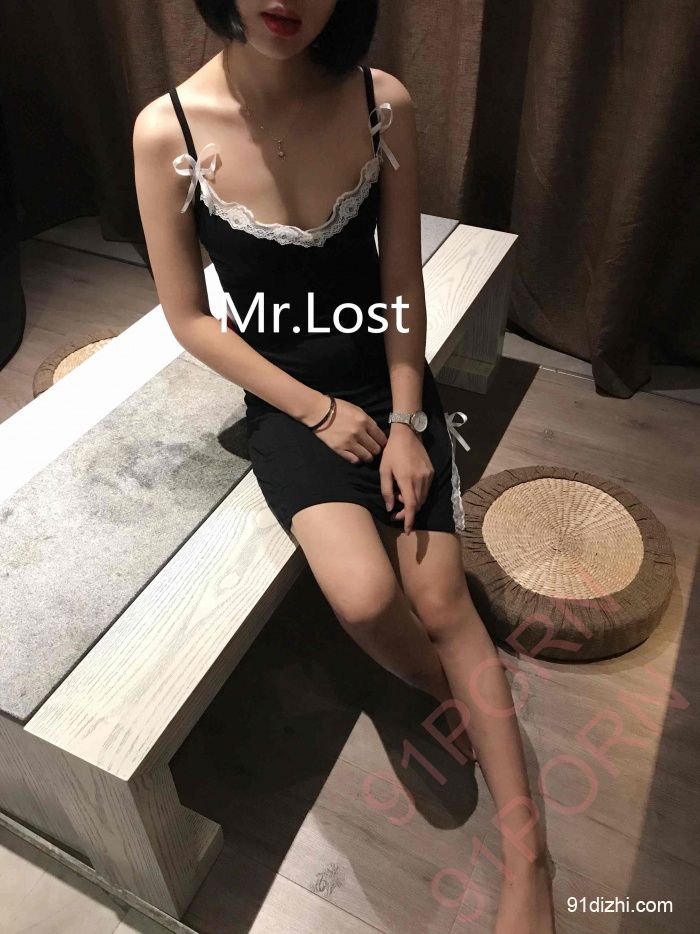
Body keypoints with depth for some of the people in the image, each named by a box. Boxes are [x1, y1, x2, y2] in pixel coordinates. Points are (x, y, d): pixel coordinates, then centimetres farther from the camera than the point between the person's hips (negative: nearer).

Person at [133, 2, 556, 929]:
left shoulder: (383, 102, -8)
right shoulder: (168, 131, -12)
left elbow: (403, 281, -2)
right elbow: (189, 315, -7)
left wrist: (405, 423, -8)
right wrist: (318, 410, -10)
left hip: (391, 383, 2)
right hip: (286, 401, -1)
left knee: (441, 600, -7)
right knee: (367, 597, -22)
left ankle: (526, 850, 10)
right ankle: (455, 694, 15)